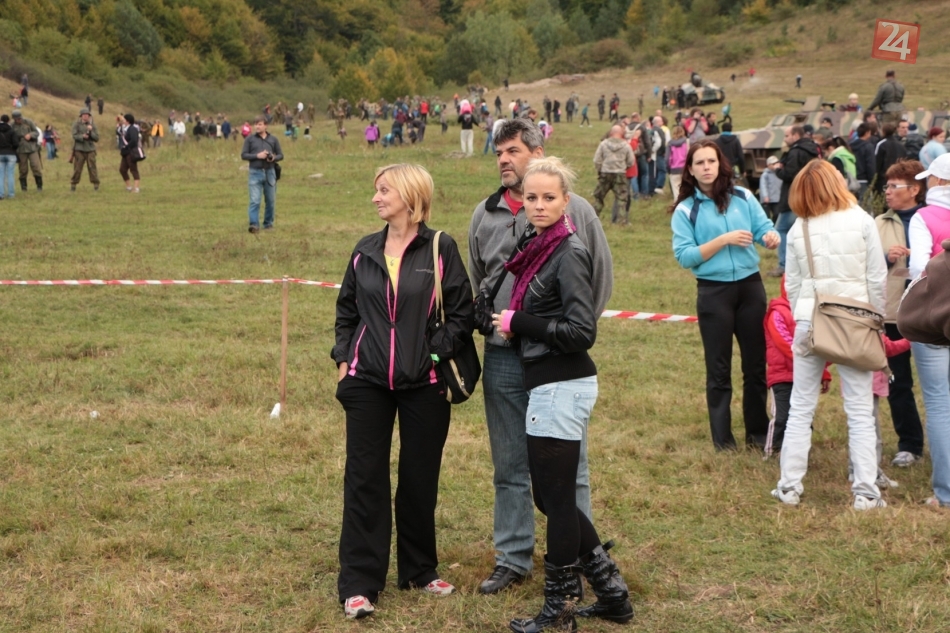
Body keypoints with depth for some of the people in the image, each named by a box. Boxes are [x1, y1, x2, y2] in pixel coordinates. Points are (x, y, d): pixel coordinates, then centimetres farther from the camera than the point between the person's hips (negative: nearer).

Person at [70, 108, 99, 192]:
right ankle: (73, 185, 11)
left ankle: (96, 185, 4)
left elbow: (97, 138, 2)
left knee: (92, 168, -3)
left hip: (90, 150, 1)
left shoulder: (92, 125, 7)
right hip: (79, 149, -1)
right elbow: (75, 136, -5)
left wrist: (90, 131, -13)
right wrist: (82, 136, -22)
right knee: (77, 168, 0)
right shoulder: (76, 124, 3)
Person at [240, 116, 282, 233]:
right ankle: (253, 224, -15)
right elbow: (243, 155, 1)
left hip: (270, 172, 2)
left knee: (270, 200, 9)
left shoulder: (273, 139, 7)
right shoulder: (250, 139, 3)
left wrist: (274, 158, -11)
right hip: (255, 172, -2)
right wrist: (257, 155, -13)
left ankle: (268, 223, 22)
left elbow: (280, 155, 11)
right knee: (254, 200, -11)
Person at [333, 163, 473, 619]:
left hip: (423, 385, -2)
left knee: (420, 480, 9)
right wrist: (343, 358, 6)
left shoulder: (440, 249, -5)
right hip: (367, 383, 3)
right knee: (364, 479, 0)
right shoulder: (365, 251, 7)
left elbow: (462, 313, -4)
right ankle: (359, 583, 4)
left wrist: (438, 355, -11)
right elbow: (346, 310, 16)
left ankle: (418, 570, 26)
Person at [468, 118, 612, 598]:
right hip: (503, 356, 3)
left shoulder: (575, 210, -3)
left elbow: (601, 275, 4)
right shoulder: (485, 215, 7)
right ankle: (513, 558, 23)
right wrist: (491, 323, 11)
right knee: (510, 467, 12)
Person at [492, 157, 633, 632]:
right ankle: (611, 593, 26)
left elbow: (581, 332, -20)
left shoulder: (568, 254, -14)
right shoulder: (539, 247, 11)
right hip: (550, 386, 9)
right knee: (552, 496, 16)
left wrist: (518, 323, -13)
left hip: (561, 388, -9)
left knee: (556, 499, 2)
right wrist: (512, 323, 4)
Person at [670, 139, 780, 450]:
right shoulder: (685, 210, -4)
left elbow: (764, 226, 0)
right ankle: (722, 439, 15)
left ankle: (758, 432, 22)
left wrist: (771, 235, -23)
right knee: (719, 368, 6)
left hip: (750, 286, 2)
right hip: (713, 292, -2)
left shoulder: (743, 197, 3)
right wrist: (724, 240, -18)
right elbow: (685, 256, -11)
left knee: (756, 362, 9)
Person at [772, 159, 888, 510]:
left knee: (800, 409, 10)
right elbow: (877, 279, -2)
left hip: (810, 321, 2)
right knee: (860, 411, 4)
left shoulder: (798, 229, 1)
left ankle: (789, 487, 12)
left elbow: (793, 285, 4)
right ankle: (865, 492, 4)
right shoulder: (861, 222, -4)